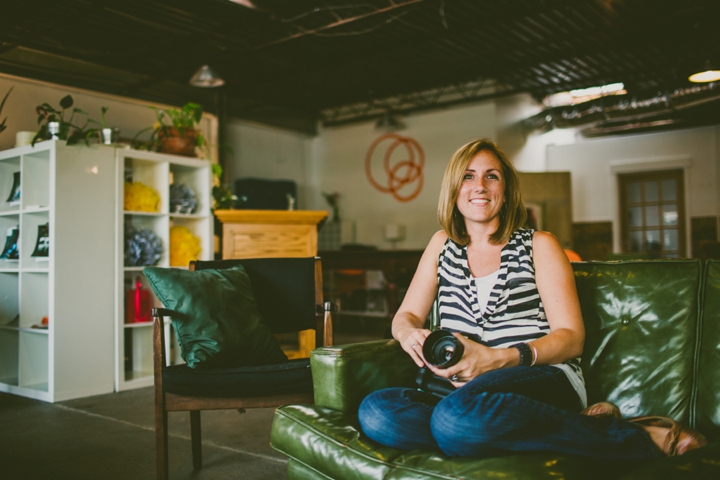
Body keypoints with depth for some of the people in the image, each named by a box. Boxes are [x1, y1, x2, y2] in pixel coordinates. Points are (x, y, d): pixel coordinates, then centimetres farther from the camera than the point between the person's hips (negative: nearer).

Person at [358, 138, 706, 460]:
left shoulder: (539, 245, 9)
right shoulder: (442, 245, 20)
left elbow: (571, 336, 0)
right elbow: (406, 315, 18)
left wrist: (498, 358, -17)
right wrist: (410, 334, -9)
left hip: (544, 378, -4)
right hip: (461, 388, 4)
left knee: (457, 415, -40)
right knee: (374, 411, -28)